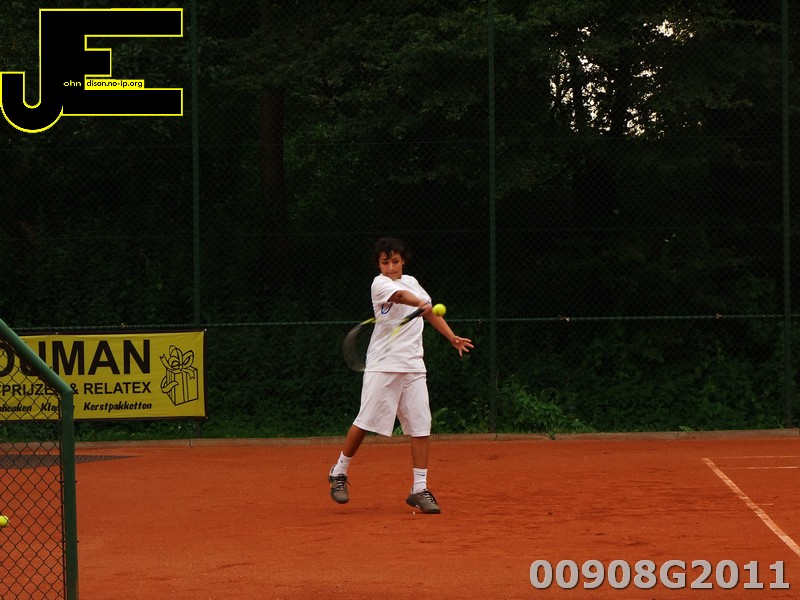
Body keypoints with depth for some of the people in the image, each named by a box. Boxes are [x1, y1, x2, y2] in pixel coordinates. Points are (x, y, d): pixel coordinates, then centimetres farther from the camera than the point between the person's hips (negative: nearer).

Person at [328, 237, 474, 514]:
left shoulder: (412, 281, 16)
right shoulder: (380, 283, -5)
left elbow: (431, 311, 29)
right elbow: (401, 296, -26)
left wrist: (452, 337, 21)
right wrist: (421, 304, -45)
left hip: (413, 366, 5)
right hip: (383, 365, -5)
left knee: (421, 426, -4)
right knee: (365, 422, -5)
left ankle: (419, 490, 0)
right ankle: (339, 472, 17)